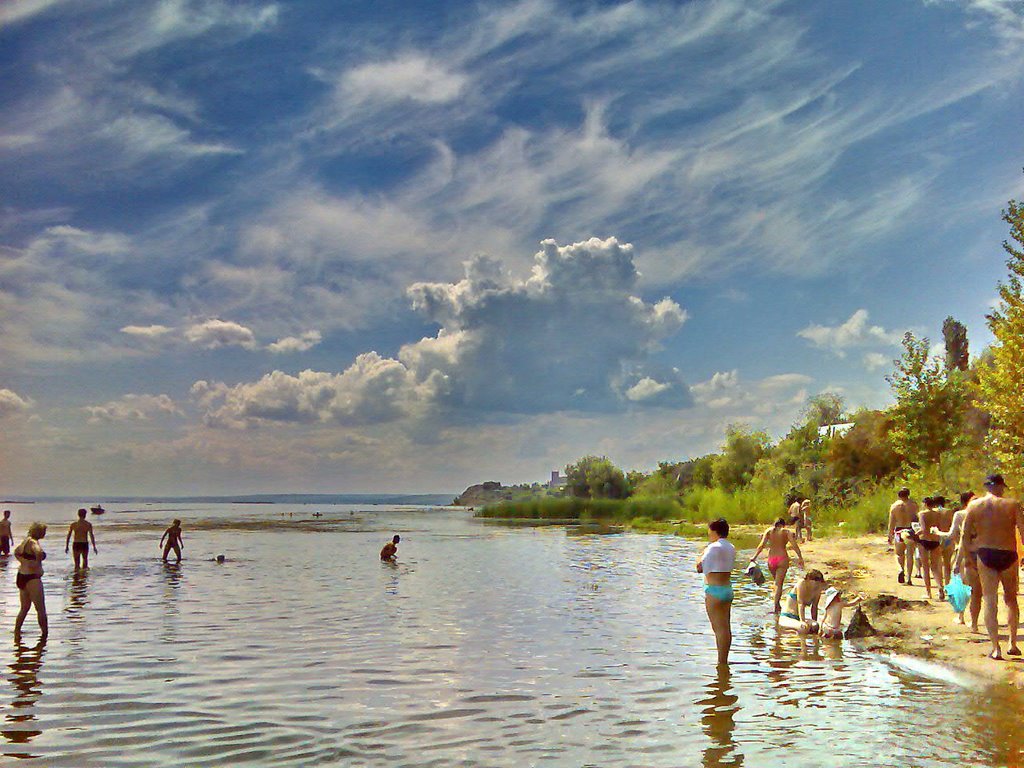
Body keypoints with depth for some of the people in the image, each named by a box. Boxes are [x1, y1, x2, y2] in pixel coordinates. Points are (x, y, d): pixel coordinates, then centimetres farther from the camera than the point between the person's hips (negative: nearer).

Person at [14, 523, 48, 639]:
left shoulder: (26, 540, 10)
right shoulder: (33, 542, -18)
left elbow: (16, 552, 29)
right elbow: (39, 552, -40)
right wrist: (37, 564, -23)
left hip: (21, 576, 9)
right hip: (32, 578, -9)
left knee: (24, 608, 20)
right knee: (41, 609, 0)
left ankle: (16, 632, 22)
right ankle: (45, 633, 3)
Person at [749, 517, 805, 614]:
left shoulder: (769, 531, 7)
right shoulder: (786, 531, 2)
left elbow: (762, 545, -3)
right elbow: (794, 545, -10)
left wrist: (755, 556, -5)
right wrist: (800, 558, -11)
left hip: (771, 559, 3)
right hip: (782, 559, -3)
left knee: (777, 582, 21)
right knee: (779, 583, -2)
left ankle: (778, 605, 26)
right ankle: (776, 606, -13)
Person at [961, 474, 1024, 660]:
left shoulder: (973, 506, 2)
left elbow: (965, 536, 2)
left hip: (985, 555, 1)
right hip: (1007, 555, 0)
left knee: (990, 601, 3)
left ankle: (996, 648, -3)